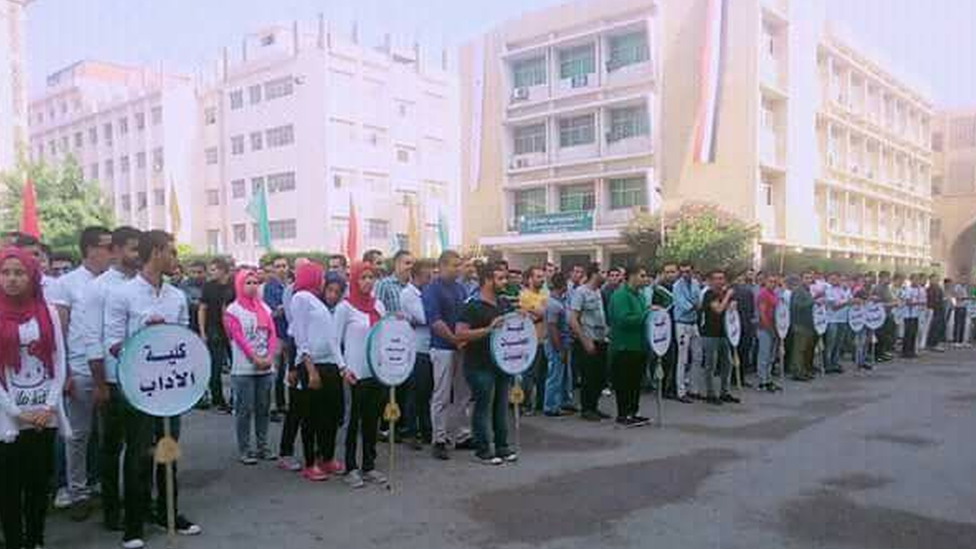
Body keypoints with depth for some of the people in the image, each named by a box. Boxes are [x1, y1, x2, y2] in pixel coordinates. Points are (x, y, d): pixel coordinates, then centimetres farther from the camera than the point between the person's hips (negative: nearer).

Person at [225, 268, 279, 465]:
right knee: (245, 409, 0)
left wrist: (269, 357, -8)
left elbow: (273, 333, 6)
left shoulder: (264, 308, 11)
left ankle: (263, 446, 19)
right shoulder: (233, 310, -3)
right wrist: (255, 359, -16)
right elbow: (239, 338, -10)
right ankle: (244, 449, 8)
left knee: (264, 408, 9)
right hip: (244, 369, -5)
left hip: (267, 368, 5)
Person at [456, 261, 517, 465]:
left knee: (501, 405, 14)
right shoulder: (473, 306, -13)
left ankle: (502, 446, 25)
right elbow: (460, 334, -22)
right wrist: (488, 329, -27)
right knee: (483, 407, 1)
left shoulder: (501, 304, 12)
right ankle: (482, 449, 12)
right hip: (480, 366, -8)